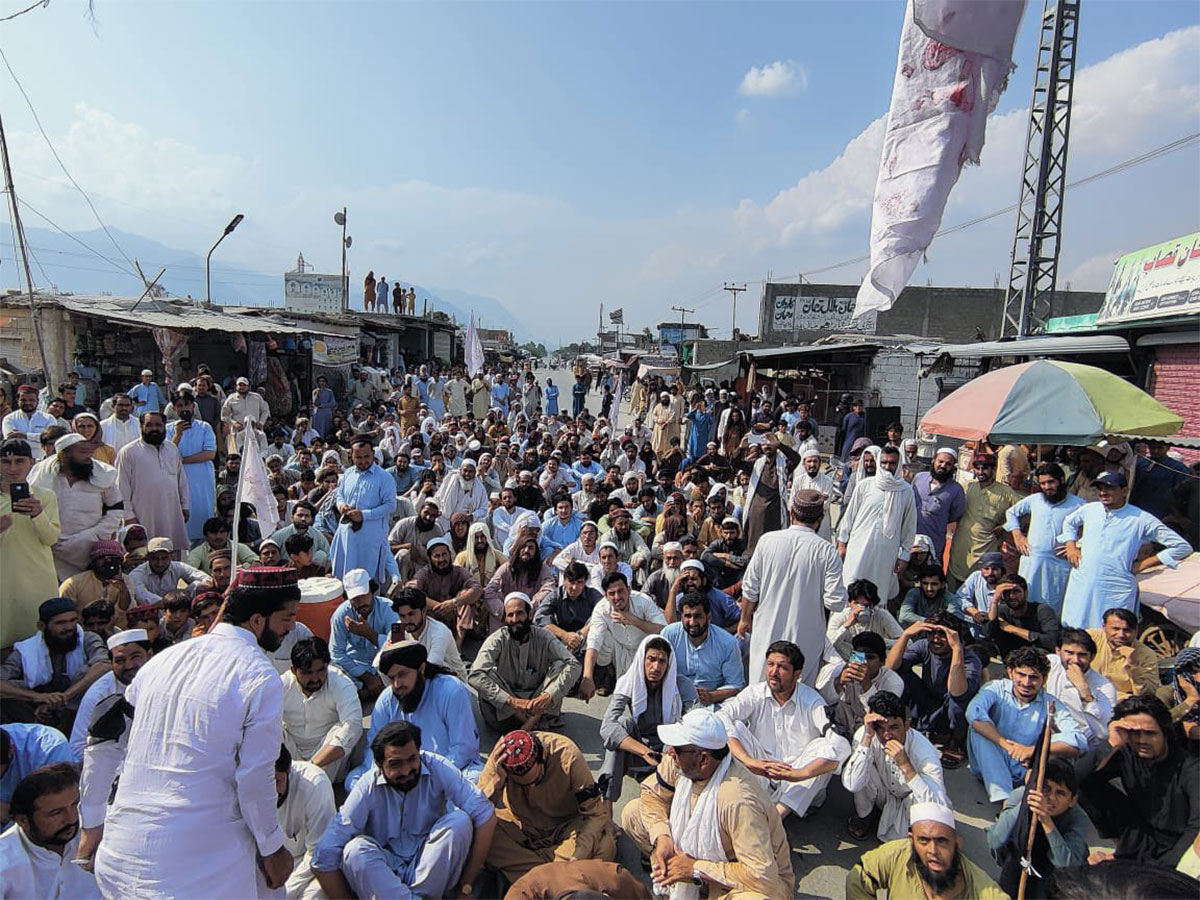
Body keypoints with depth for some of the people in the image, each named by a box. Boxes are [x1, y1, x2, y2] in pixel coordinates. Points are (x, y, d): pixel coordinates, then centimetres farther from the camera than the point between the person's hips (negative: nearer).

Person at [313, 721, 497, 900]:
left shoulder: (438, 768, -18)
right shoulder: (367, 788, -18)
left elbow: (485, 815, -24)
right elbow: (323, 860, -20)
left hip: (433, 866, 0)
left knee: (460, 820, -26)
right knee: (355, 849, -29)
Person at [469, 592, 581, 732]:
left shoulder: (543, 636, -8)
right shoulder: (498, 639, -12)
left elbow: (573, 665, -19)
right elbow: (475, 676, -26)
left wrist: (548, 696, -35)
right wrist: (512, 700, -37)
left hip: (537, 702, 1)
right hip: (504, 709, -1)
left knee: (561, 665, -19)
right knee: (487, 674, -27)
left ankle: (533, 720, -28)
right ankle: (535, 722, -24)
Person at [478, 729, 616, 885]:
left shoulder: (566, 754, -28)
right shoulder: (500, 755, -24)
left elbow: (597, 813, -22)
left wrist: (575, 856, -32)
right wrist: (497, 779, -39)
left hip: (565, 824, -1)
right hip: (519, 824, 1)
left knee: (605, 847, -30)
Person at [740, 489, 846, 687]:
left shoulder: (768, 541, -9)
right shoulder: (826, 551, -14)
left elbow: (750, 589, -3)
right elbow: (835, 603, -15)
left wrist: (745, 619, 12)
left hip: (767, 632, 1)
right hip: (805, 639, -1)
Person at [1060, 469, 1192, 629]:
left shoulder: (1141, 519, -6)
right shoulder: (1089, 509, 5)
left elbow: (1182, 546, -3)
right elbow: (1069, 522, 27)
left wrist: (1143, 564, -5)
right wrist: (1071, 546, 11)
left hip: (1116, 592, -4)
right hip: (1080, 585, 4)